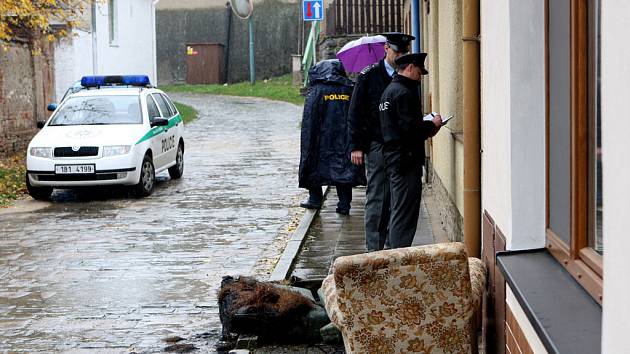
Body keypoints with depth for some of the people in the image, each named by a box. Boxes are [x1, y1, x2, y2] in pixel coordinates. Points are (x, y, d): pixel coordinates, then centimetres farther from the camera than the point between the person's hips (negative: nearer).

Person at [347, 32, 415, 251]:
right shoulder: (368, 76, 1)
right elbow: (355, 113, 0)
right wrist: (356, 146, -5)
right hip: (377, 146, -4)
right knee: (376, 198, -3)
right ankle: (374, 248, 2)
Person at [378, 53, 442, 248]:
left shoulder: (389, 90, 18)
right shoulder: (404, 93, -15)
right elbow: (410, 127, -23)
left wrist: (427, 126, 11)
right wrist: (433, 125, -7)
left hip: (393, 159, 11)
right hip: (406, 159, -11)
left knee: (398, 212, 17)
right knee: (405, 213, -8)